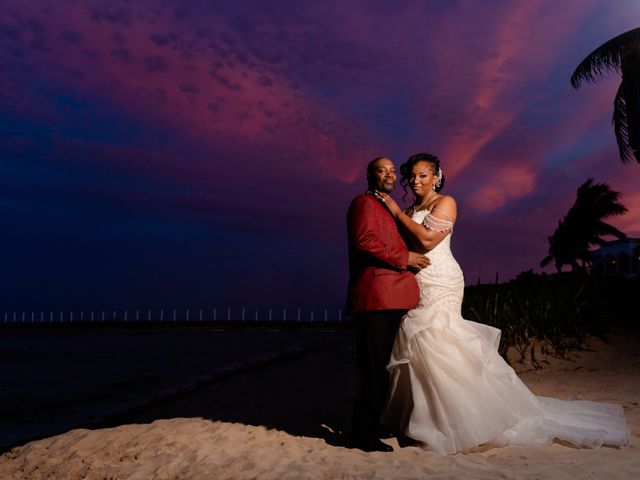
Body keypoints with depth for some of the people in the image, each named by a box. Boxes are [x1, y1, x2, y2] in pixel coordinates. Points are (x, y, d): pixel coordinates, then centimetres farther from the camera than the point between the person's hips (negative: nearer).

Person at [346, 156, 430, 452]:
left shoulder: (389, 209, 27)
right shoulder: (364, 202, -3)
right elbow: (364, 240, -18)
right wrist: (404, 258, -13)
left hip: (391, 299, 10)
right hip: (375, 296, -10)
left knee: (381, 366, 13)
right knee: (372, 367, -6)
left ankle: (372, 426, 23)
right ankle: (364, 435, 1)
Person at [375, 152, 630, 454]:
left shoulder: (444, 203, -3)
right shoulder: (410, 212, 17)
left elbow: (428, 239, -18)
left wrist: (396, 211, -13)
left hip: (439, 286, -7)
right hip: (415, 287, 7)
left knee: (435, 347, -11)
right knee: (416, 349, 5)